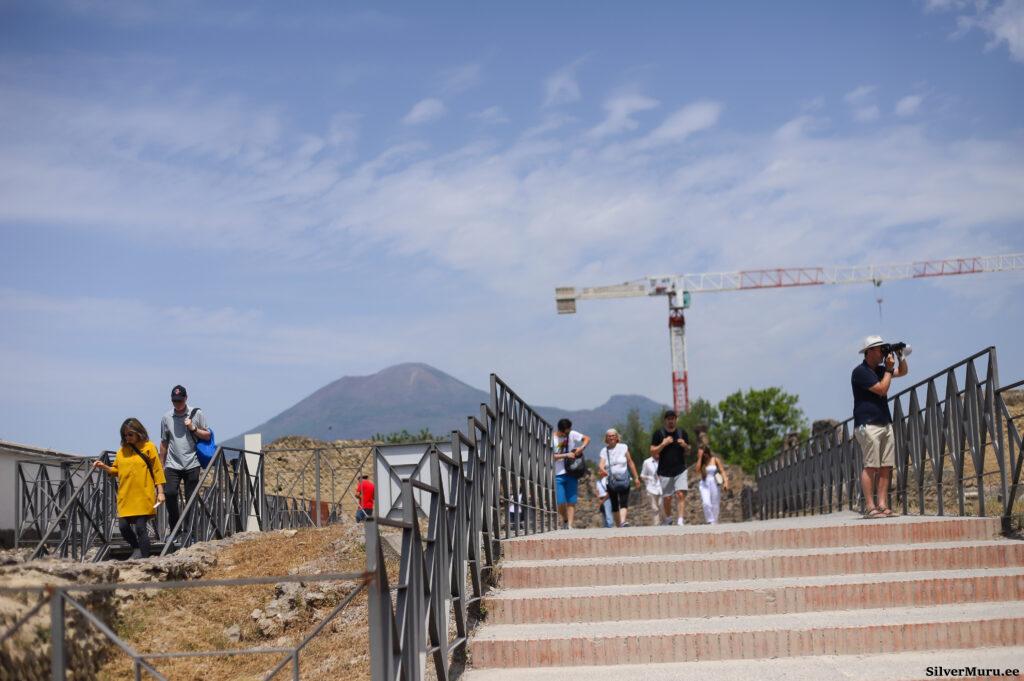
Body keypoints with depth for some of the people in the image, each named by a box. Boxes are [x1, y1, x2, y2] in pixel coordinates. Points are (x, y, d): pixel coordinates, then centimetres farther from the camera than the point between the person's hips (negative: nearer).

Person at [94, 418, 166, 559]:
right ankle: (136, 549, 26)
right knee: (123, 526, 2)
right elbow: (116, 470, 17)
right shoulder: (122, 450, 12)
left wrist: (160, 492, -6)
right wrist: (104, 467, -1)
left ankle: (144, 558, 3)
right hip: (125, 496, 5)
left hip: (143, 496, -5)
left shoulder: (148, 447, -1)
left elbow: (157, 470, -1)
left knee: (141, 527, -6)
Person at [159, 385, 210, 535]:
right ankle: (174, 526, 0)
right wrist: (161, 465, 16)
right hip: (173, 465, 1)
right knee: (170, 493, -15)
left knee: (191, 498, 0)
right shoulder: (167, 417, 8)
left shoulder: (197, 414, 2)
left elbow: (207, 436, 5)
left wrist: (193, 428, -10)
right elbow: (164, 443, 16)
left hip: (192, 464, -1)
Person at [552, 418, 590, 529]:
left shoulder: (572, 434, 2)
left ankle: (570, 525, 0)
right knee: (560, 502, -7)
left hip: (571, 473, 2)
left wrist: (581, 448, -7)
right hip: (558, 474, -2)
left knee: (571, 501, -2)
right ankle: (565, 519, 20)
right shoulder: (552, 438, -6)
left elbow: (587, 439, 11)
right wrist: (566, 455, -16)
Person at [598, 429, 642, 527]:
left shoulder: (623, 447, 4)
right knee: (614, 505, 5)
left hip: (623, 479, -2)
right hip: (611, 481, 2)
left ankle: (623, 522, -34)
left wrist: (636, 477, 6)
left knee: (623, 502, -18)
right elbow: (601, 465, -9)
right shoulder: (604, 451, 6)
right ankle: (618, 525, 13)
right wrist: (601, 470, -33)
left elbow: (630, 463, 7)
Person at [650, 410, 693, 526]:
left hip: (680, 470, 1)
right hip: (664, 472, -1)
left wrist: (685, 446, -7)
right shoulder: (658, 434, 0)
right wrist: (663, 444, -16)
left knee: (681, 495, -14)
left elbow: (688, 452, 15)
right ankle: (668, 519, 27)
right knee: (666, 498, 4)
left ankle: (680, 521, -18)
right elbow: (653, 452, -3)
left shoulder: (682, 433, 8)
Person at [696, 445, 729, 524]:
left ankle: (714, 522, 15)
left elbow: (722, 471, -2)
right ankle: (710, 521, -10)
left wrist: (725, 482, -16)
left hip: (714, 484, -1)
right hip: (704, 484, 1)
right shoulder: (700, 461, 8)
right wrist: (700, 458, -8)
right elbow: (698, 470, -11)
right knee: (706, 503, -17)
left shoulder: (715, 460, 1)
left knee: (715, 504, 4)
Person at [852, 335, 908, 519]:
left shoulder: (880, 369, 18)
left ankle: (882, 505, 3)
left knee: (886, 467, 2)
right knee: (870, 466, -10)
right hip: (868, 425, -9)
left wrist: (901, 356, 13)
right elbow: (882, 389, -15)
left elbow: (903, 372, 30)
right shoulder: (861, 371, -9)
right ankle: (870, 507, -11)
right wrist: (889, 368, -7)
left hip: (885, 424, 9)